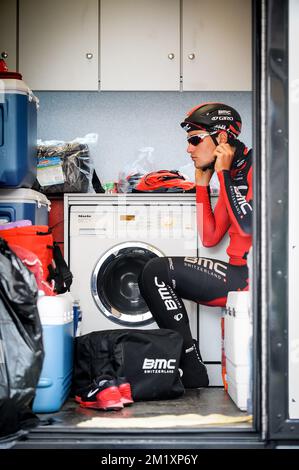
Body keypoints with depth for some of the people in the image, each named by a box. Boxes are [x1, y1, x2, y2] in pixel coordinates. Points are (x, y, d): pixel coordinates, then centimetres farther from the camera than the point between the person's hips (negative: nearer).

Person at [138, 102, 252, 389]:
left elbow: (249, 226, -23)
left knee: (157, 272, -13)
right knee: (154, 274, 11)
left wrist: (223, 174, -13)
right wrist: (202, 184, 13)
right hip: (239, 274, 10)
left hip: (254, 276, -10)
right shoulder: (230, 176, 17)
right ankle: (189, 367, 6)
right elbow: (210, 239, 15)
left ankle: (192, 373, -8)